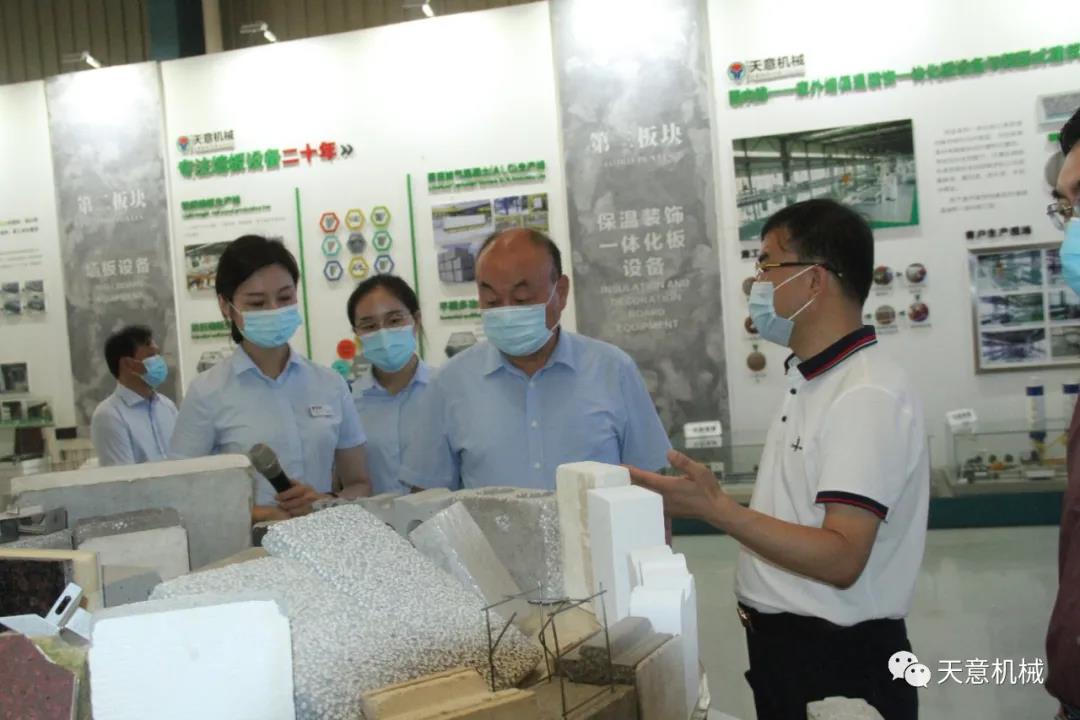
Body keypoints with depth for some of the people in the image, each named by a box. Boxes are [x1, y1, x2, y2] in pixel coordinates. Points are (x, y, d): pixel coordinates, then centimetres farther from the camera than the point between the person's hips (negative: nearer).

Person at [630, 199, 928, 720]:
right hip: (783, 642, 8)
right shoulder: (810, 381, 10)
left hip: (839, 659, -8)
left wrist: (715, 509, -30)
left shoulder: (868, 395, -20)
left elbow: (841, 559, -26)